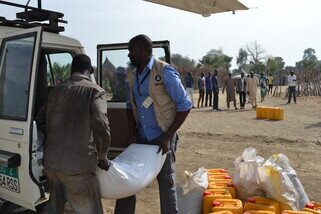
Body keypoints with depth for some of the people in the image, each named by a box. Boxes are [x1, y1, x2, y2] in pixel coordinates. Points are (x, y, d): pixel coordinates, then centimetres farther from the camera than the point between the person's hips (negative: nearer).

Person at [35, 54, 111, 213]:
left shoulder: (56, 90, 13)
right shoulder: (95, 91, -7)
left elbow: (39, 121, 19)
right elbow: (101, 127, -20)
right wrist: (102, 156, -6)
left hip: (50, 161, 7)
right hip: (78, 165, -6)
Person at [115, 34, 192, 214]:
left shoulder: (165, 72, -15)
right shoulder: (132, 75, 5)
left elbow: (185, 105, -14)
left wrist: (168, 136, -17)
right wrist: (132, 133, 2)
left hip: (161, 137, -6)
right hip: (141, 136, 6)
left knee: (166, 184, 5)